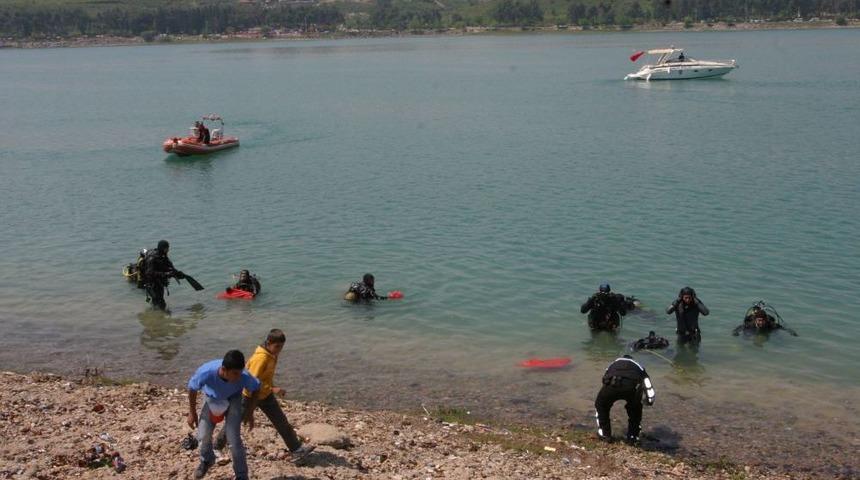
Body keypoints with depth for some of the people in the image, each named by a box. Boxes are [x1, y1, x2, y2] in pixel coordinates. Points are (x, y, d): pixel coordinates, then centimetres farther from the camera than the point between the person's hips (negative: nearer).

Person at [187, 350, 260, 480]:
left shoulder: (244, 376, -39)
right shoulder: (206, 372, -40)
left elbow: (256, 389, -14)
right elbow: (192, 388, -16)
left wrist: (250, 413, -7)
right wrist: (192, 413, -5)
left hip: (233, 400, -1)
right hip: (212, 399, 1)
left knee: (233, 438, -14)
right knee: (203, 435, -2)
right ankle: (206, 460, 33)